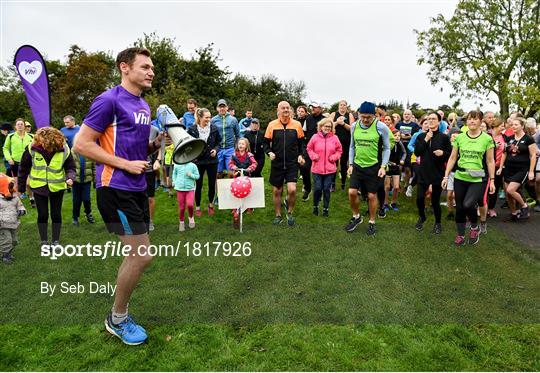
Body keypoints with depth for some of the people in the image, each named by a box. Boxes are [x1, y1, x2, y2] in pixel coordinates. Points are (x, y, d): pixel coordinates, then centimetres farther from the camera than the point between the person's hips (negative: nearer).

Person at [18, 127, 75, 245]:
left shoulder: (65, 149, -17)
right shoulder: (32, 148, -16)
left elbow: (70, 167, -6)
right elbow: (24, 168, -3)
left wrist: (70, 177, -29)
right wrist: (21, 186, 5)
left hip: (57, 187, 0)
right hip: (38, 187, 0)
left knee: (56, 215, 9)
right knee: (42, 215, 8)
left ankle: (56, 241, 24)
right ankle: (44, 241, 24)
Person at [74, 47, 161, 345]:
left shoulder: (143, 105, 15)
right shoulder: (109, 100, -11)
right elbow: (81, 144, -14)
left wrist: (155, 145, 4)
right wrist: (125, 164, -17)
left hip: (137, 189, 9)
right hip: (115, 189, -9)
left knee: (136, 255, 14)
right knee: (142, 255, -7)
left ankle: (117, 314, 31)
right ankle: (117, 319, 15)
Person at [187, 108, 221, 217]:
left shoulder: (214, 128, -2)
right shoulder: (192, 129, -6)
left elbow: (218, 142, 9)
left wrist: (215, 150, -10)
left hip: (212, 160, 2)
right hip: (198, 161, -1)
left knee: (212, 184, 9)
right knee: (198, 185, 7)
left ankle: (211, 205, 29)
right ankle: (197, 207, 23)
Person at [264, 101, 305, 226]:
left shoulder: (297, 124, 0)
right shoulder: (272, 125, -1)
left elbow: (301, 142, 10)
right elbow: (266, 143, 5)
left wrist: (301, 155, -4)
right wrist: (269, 152, -13)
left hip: (292, 163, -1)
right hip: (277, 163, 1)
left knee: (292, 189, -14)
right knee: (276, 191, 9)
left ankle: (290, 212, 12)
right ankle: (278, 215, 28)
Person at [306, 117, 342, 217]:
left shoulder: (334, 138, 1)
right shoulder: (315, 137, -2)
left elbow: (339, 150, 10)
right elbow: (309, 148, 8)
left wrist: (334, 157, -5)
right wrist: (314, 156, -7)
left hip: (330, 169, 1)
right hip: (317, 168, -1)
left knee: (327, 189, 6)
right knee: (317, 188, 1)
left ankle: (326, 208, 20)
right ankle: (315, 206, 23)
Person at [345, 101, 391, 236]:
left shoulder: (381, 127, -12)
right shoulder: (354, 126, 0)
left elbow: (386, 148, -4)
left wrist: (383, 166, -12)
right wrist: (350, 164, 6)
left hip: (374, 167, -3)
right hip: (357, 165, 3)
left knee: (372, 195, 5)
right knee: (352, 192, -2)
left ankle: (372, 222, 24)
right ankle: (356, 217, 24)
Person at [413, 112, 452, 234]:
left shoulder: (444, 137, -2)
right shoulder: (421, 136, 6)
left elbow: (450, 154, 0)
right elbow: (416, 152, -4)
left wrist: (443, 153, -20)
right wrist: (425, 140, -11)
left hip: (438, 173, -2)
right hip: (423, 172, 2)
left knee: (435, 200, 3)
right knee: (419, 197, -1)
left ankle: (438, 223, 24)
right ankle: (421, 218, 27)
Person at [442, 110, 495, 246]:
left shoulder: (487, 139, -2)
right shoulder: (459, 137, 2)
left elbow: (490, 161, 1)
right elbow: (452, 158, 5)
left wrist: (492, 180, 0)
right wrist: (446, 176, 2)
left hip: (478, 179, -3)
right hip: (460, 178, 3)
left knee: (468, 204, -20)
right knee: (459, 207, 7)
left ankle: (475, 227, 10)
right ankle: (460, 235, 25)